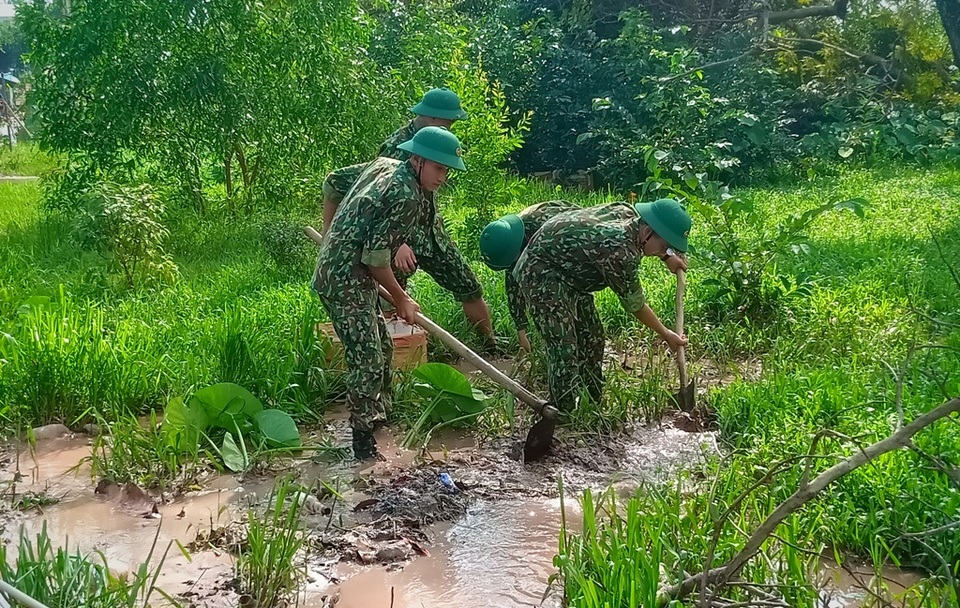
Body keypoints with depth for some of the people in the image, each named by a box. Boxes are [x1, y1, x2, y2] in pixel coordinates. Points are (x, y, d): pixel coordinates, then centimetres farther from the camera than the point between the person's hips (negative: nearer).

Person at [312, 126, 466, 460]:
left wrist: (335, 236, 27)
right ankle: (363, 436, 0)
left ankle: (376, 414, 34)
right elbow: (376, 257, -21)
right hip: (347, 281, -10)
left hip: (335, 270, 10)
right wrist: (401, 298, -8)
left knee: (381, 347, 20)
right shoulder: (406, 197, -20)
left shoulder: (383, 165, 7)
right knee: (368, 357, -8)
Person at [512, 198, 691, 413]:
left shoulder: (627, 212, -8)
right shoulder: (619, 250, -32)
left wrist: (670, 256, 23)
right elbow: (634, 303, -17)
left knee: (591, 336, 13)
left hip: (568, 268, 11)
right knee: (564, 347, -15)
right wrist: (666, 335, -5)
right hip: (541, 272, -11)